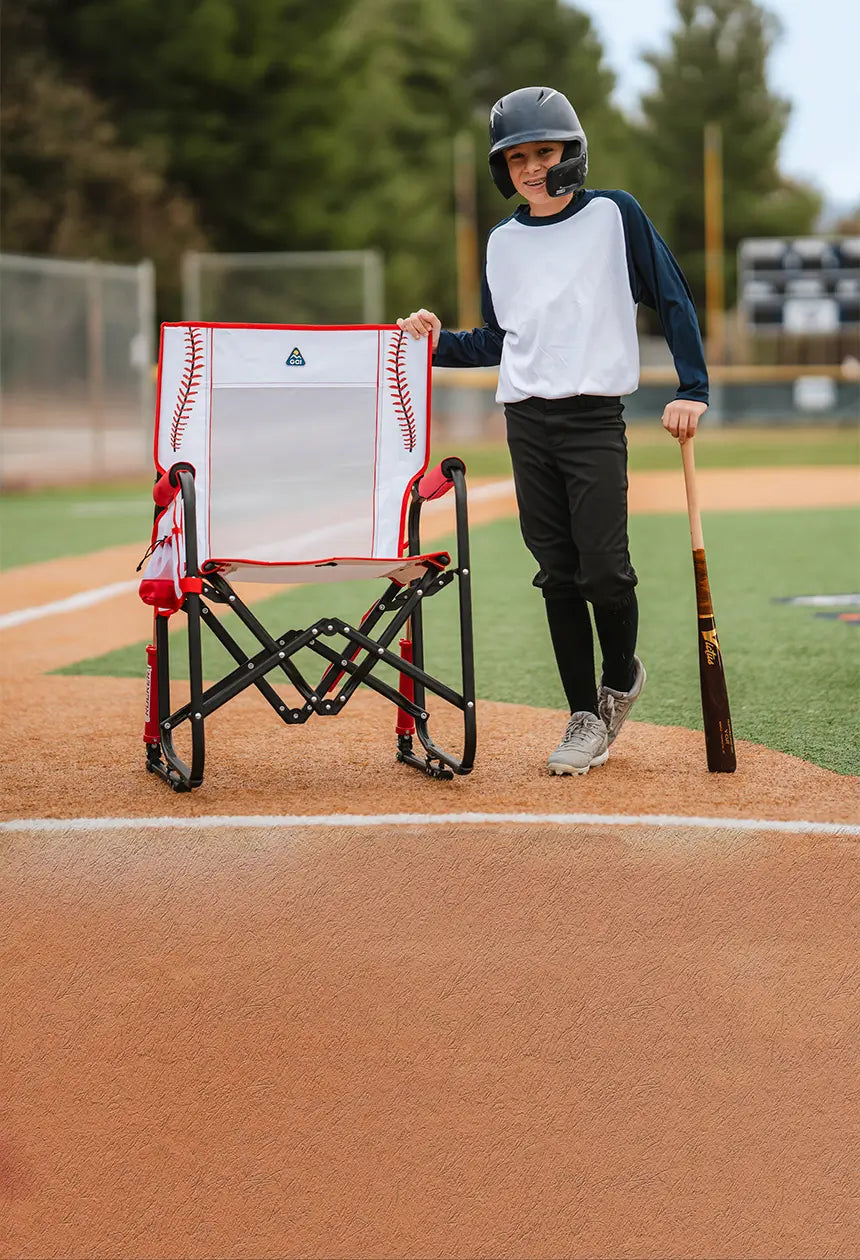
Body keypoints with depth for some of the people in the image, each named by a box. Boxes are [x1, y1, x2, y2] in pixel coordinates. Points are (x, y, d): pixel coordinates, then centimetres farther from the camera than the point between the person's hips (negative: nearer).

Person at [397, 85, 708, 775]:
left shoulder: (615, 215, 0)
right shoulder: (503, 241, 13)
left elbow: (674, 299, 1)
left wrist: (692, 389, -7)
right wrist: (440, 341, 1)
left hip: (595, 421, -4)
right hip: (526, 425, 4)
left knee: (604, 572, -12)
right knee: (559, 576, 4)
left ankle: (621, 678, 16)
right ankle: (587, 717, 11)